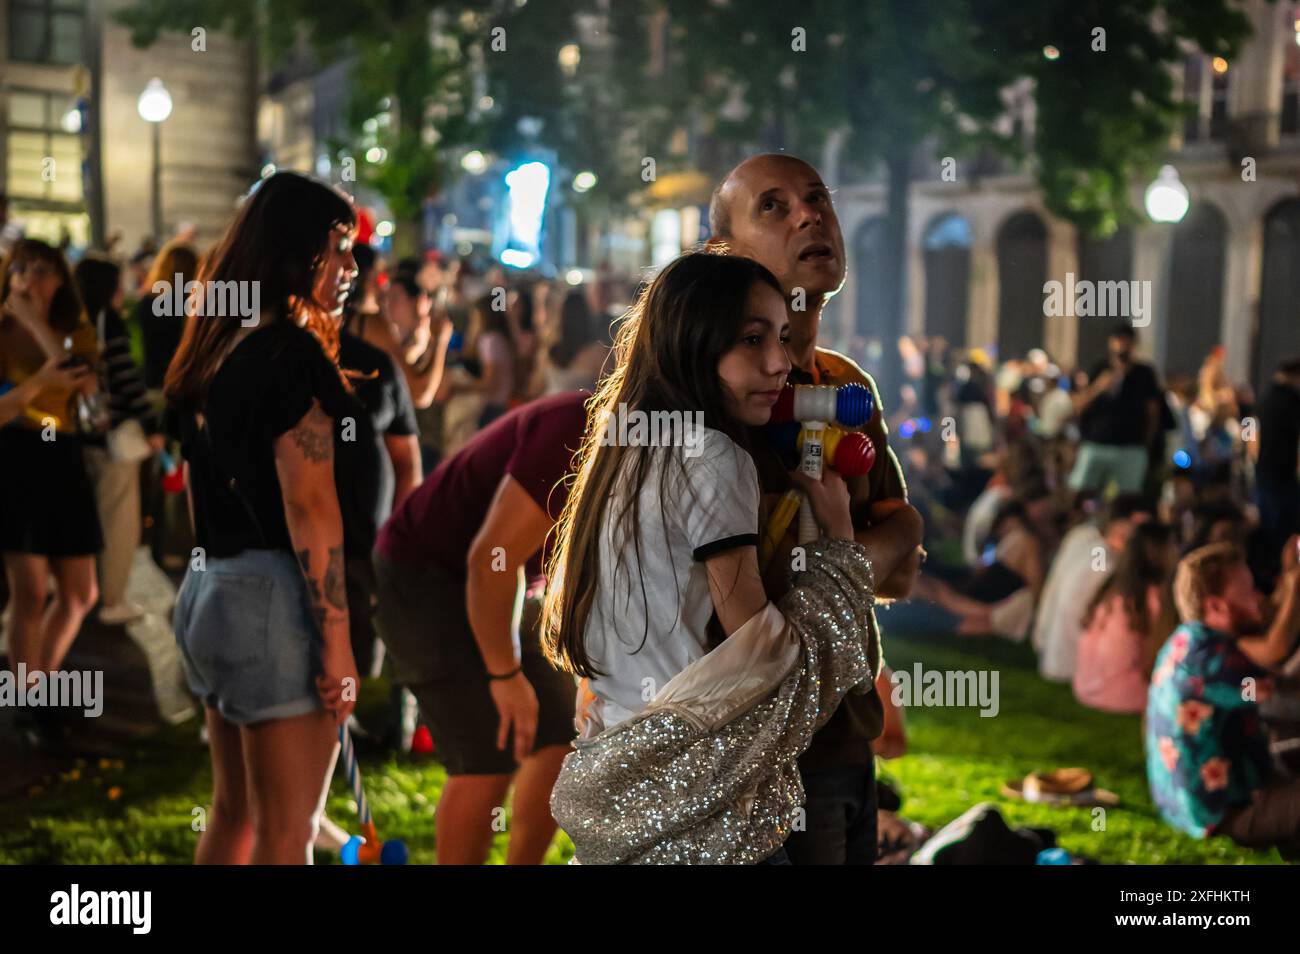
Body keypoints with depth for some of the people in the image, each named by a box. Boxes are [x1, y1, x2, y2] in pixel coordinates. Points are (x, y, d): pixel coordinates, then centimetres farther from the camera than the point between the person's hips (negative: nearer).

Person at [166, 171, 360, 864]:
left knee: (232, 814, 18)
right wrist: (337, 639, -16)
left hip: (212, 589, 9)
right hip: (276, 599, -9)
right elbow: (308, 507, -18)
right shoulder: (294, 352, -14)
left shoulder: (215, 350, 13)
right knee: (286, 833, -1)